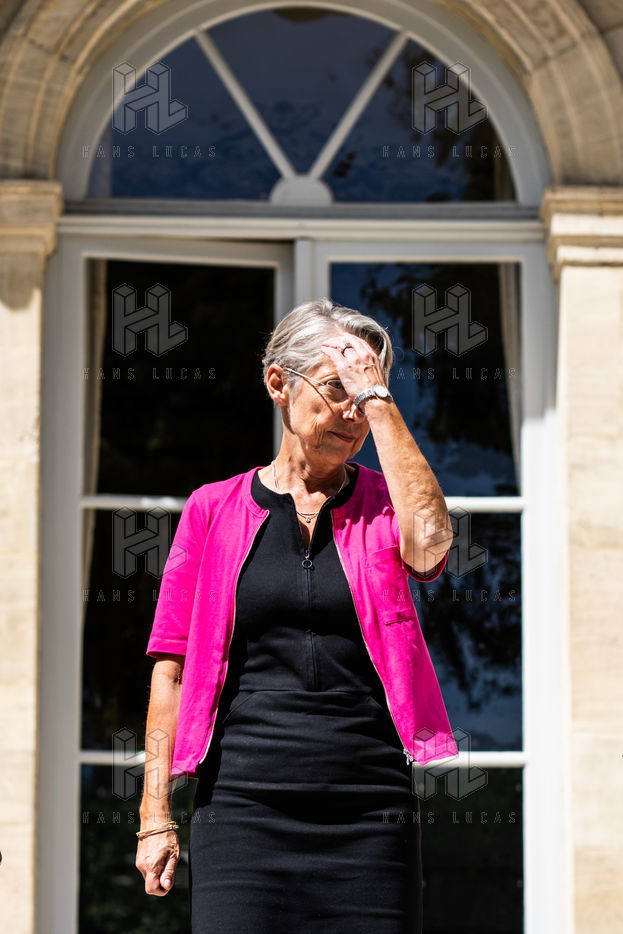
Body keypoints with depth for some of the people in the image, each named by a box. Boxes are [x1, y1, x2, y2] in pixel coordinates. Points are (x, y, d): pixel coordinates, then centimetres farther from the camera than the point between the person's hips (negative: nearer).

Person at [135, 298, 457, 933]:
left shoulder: (383, 505, 10)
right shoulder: (213, 509, 9)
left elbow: (429, 545, -15)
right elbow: (171, 671, 8)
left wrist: (378, 398, -9)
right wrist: (155, 815, 0)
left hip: (369, 815, 1)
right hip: (243, 805, 0)